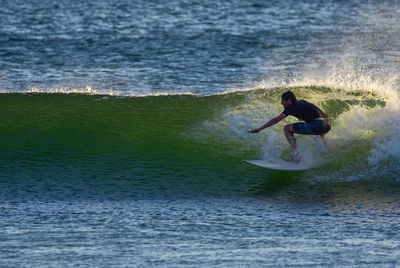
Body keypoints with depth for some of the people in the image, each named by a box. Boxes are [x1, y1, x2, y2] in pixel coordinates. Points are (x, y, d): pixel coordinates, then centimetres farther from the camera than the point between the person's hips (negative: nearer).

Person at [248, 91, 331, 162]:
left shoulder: (292, 107, 6)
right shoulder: (302, 102, 27)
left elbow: (276, 120, 3)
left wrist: (259, 129, 4)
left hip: (317, 125, -8)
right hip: (328, 125, 8)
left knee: (287, 128, 4)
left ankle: (296, 156, -1)